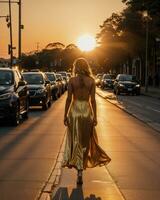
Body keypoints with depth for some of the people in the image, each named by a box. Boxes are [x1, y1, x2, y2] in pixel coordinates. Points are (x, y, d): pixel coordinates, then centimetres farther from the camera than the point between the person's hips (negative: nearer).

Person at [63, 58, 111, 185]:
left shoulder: (72, 80, -6)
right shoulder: (91, 81, -2)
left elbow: (69, 99, -6)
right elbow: (93, 100, -2)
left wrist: (65, 115, 2)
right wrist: (95, 116, 3)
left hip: (74, 111, -1)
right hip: (87, 111, 2)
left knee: (76, 140, 7)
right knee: (85, 139, 16)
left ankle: (80, 171, 7)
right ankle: (81, 166, 23)